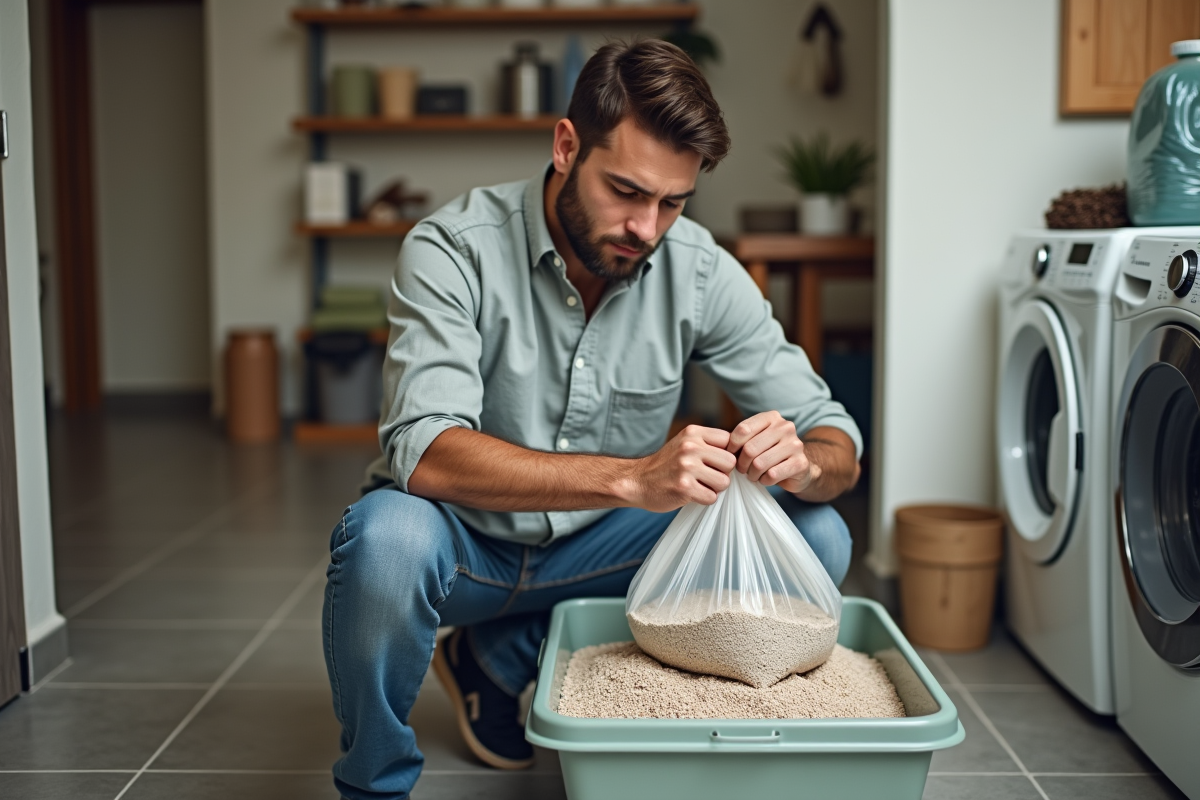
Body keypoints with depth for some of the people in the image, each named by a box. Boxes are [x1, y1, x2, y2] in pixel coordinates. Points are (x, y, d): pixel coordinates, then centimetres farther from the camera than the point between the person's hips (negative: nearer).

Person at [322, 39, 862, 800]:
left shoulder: (703, 272, -11)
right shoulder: (455, 248, -21)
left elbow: (839, 444, -9)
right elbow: (426, 453, -34)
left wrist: (802, 461, -35)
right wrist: (633, 476, -46)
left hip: (596, 541, 4)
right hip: (462, 538, -4)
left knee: (817, 539, -13)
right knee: (386, 538, -38)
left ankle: (503, 656, -1)